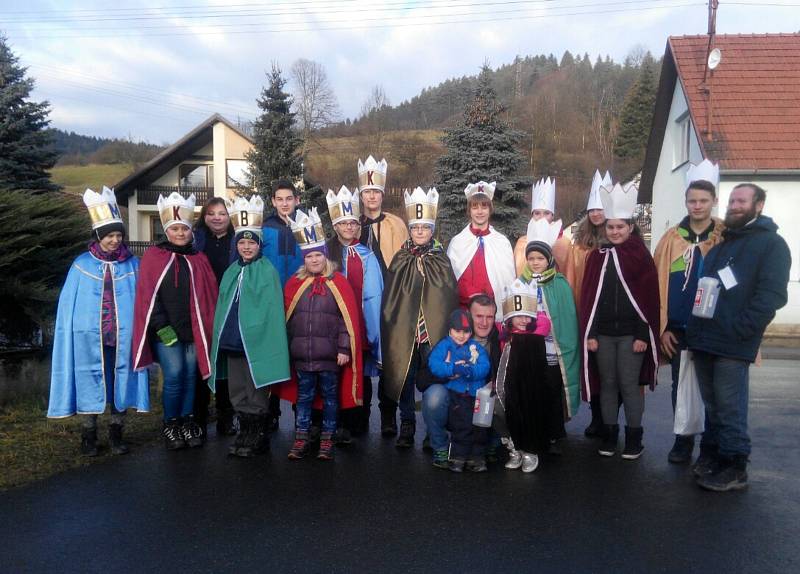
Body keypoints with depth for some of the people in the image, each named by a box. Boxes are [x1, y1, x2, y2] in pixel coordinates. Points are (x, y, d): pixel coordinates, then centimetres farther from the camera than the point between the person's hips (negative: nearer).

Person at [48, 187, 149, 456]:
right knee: (90, 382, 7)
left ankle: (116, 432, 23)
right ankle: (88, 435, 22)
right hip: (90, 337, 0)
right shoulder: (82, 265, 1)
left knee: (121, 381, 7)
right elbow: (68, 304, 5)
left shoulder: (133, 265, 3)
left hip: (123, 337, 1)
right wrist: (70, 335, 1)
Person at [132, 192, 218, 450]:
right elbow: (147, 295, -4)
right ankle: (170, 426, 10)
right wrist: (162, 326, -10)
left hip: (193, 330, 3)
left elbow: (210, 295, 8)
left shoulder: (199, 259, 9)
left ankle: (187, 424, 20)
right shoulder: (153, 256, 1)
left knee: (190, 375, 7)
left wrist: (208, 327, 1)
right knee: (174, 375, -7)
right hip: (166, 330, -3)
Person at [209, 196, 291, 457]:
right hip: (231, 341, 6)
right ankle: (244, 433, 28)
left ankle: (259, 437, 17)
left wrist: (264, 338, -16)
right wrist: (220, 336, 10)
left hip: (256, 341, -6)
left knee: (256, 394, 3)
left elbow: (272, 310, -10)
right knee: (237, 393, 14)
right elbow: (222, 307, 16)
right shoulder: (231, 272, 12)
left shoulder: (267, 271, -6)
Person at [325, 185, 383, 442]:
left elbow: (372, 295, -1)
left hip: (361, 325, -1)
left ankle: (359, 421, 18)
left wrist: (374, 330, -8)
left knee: (361, 373, 4)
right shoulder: (326, 252, 8)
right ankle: (340, 424, 12)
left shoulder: (367, 256, 5)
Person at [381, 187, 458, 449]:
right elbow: (390, 297, 6)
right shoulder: (400, 260, 6)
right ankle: (406, 427, 17)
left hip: (433, 330, 0)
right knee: (405, 378, 4)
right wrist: (390, 326, 0)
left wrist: (449, 330, -3)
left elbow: (450, 296, 2)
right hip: (403, 331, 1)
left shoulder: (441, 260, 5)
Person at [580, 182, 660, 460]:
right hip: (602, 333, 3)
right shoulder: (597, 256, 5)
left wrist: (643, 335, -9)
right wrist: (589, 333, -2)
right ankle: (609, 435, 21)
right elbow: (587, 297, 4)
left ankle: (634, 438, 16)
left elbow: (649, 298, -4)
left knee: (629, 385, 3)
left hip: (631, 333, -2)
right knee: (607, 384, 9)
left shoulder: (641, 256, -2)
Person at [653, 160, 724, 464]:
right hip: (678, 330, 2)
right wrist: (662, 327, -3)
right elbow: (658, 285, 1)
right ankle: (683, 441, 25)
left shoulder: (726, 239, -2)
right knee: (680, 387, 11)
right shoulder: (672, 238, 3)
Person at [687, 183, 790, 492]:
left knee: (729, 409, 0)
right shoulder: (720, 244, 21)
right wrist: (693, 328, 11)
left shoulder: (771, 244, -3)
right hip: (703, 341, 7)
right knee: (712, 405, 17)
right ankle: (710, 454, 29)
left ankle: (734, 468, 12)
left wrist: (738, 330, -19)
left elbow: (772, 295, -14)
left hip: (732, 346, -7)